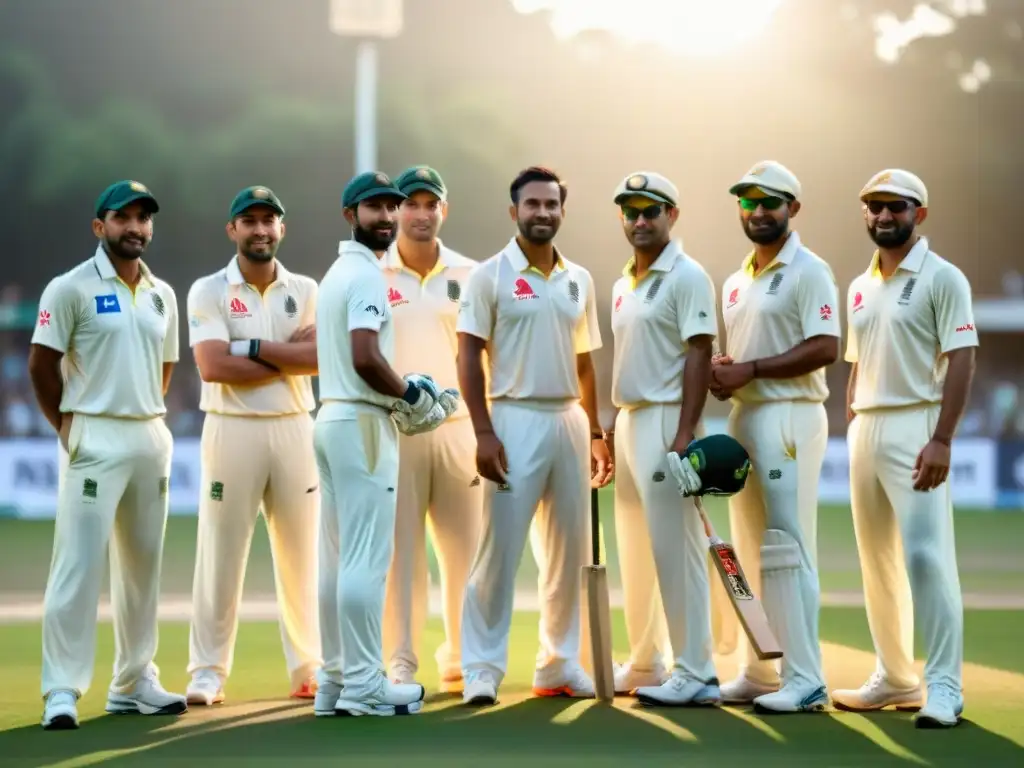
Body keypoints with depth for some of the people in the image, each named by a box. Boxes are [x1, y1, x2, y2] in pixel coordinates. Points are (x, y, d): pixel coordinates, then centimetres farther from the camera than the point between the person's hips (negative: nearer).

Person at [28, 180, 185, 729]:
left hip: (152, 438, 6)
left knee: (142, 565, 11)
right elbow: (42, 364, -5)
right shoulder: (72, 288, -5)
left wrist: (151, 423, 12)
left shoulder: (162, 295, 13)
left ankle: (134, 683, 19)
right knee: (78, 565, -10)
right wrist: (68, 427, -3)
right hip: (95, 440, -6)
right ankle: (62, 692, -9)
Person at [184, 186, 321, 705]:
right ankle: (207, 674, 4)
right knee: (221, 553, -2)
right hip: (232, 429, -3)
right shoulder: (209, 291, -1)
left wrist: (254, 347, -13)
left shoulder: (305, 291, 9)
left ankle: (309, 669, 15)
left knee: (302, 553, 7)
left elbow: (320, 356, -7)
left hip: (294, 428, 3)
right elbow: (213, 367, -14)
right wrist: (288, 358, -10)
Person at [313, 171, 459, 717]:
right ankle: (363, 685, -9)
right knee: (367, 558, -9)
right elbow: (366, 358, -24)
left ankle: (335, 681, 12)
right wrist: (411, 393, -9)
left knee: (338, 559, 10)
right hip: (362, 424, -10)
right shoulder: (366, 274, -13)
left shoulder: (337, 272, 18)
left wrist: (402, 395, 15)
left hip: (332, 416, 10)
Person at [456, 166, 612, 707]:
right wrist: (483, 432, -15)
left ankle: (559, 665, 18)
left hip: (569, 421, 6)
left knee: (569, 552, 9)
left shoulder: (579, 281, 12)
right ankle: (482, 668, -3)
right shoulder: (490, 276, -3)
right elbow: (469, 357, -7)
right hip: (515, 420, -5)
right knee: (499, 549, -7)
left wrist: (596, 433, 13)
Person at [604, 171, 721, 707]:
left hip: (665, 420, -9)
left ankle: (695, 675, -9)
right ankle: (644, 665, 21)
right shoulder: (623, 285, 17)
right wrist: (612, 432, 18)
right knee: (634, 551, 13)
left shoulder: (686, 277, -8)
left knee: (675, 549, -10)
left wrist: (684, 436, -21)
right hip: (628, 420, 9)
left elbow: (699, 357, -14)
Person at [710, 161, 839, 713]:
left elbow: (824, 349, -16)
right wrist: (722, 371, 0)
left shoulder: (808, 272, -7)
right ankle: (757, 674, 15)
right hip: (742, 417, 8)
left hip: (789, 416, -8)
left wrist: (749, 370, -18)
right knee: (750, 552, 10)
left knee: (787, 548, -11)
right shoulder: (735, 283, 18)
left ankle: (804, 680, -10)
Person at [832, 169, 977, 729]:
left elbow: (961, 361, -12)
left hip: (915, 426, -8)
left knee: (925, 553, -15)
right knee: (877, 559, 10)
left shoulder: (941, 278, -6)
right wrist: (850, 431, 14)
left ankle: (943, 688, -14)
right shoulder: (860, 288, 16)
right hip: (865, 429, 8)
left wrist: (941, 440, -21)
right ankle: (895, 677, 18)